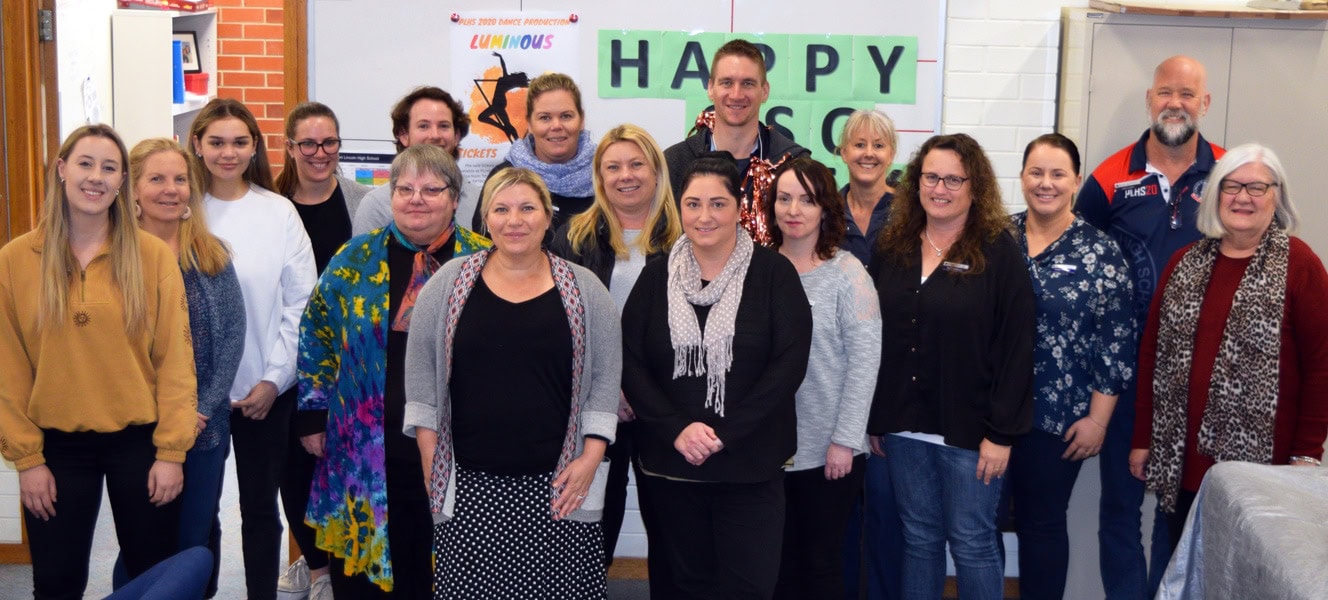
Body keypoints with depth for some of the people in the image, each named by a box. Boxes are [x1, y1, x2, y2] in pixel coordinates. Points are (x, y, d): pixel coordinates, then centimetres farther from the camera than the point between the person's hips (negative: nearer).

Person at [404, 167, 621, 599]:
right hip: (468, 486, 1)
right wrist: (430, 465, 0)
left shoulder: (584, 289, 4)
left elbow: (605, 376, 4)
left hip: (557, 484, 0)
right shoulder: (449, 283, 4)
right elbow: (421, 371, 5)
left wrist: (591, 456, -4)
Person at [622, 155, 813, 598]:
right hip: (670, 464, 2)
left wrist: (724, 434, -15)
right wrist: (677, 429, -14)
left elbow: (790, 362, -10)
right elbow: (630, 363, 0)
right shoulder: (657, 277, 5)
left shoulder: (773, 273, -2)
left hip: (750, 465, -2)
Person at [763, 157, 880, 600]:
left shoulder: (846, 273, -7)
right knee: (780, 563, 13)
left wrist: (844, 439, -13)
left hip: (829, 450, -3)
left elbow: (865, 359, -10)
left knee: (822, 563, 9)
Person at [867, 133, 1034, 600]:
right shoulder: (893, 248, 6)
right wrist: (873, 418, 6)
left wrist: (1002, 432, -13)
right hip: (904, 427, 4)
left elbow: (1015, 349, -11)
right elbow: (873, 338, 9)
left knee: (972, 544, 5)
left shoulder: (999, 253, -8)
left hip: (969, 430, -4)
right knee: (919, 539, 14)